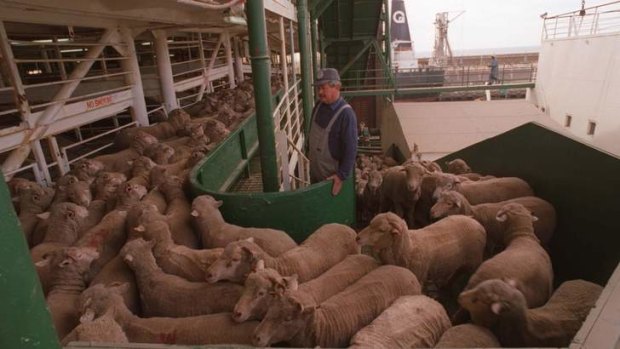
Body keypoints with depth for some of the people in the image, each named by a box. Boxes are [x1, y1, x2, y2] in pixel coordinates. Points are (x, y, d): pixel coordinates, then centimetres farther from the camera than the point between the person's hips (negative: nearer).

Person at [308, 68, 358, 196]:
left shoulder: (346, 113, -26)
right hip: (315, 169, 7)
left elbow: (351, 148, -26)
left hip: (332, 174, -7)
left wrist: (342, 175, -26)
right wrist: (309, 150, 19)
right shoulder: (319, 105, -4)